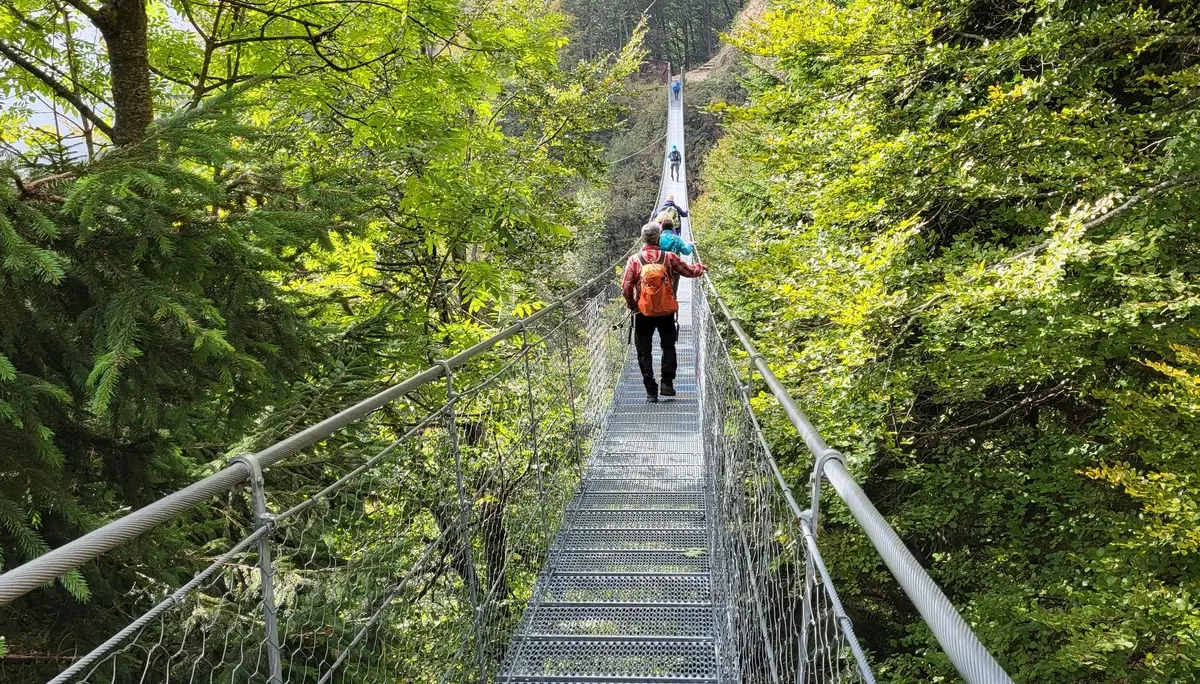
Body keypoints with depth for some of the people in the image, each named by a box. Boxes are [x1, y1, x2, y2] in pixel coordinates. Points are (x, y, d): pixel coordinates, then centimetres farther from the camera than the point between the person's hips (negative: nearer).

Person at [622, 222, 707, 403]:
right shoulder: (668, 257, -6)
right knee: (668, 347, 20)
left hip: (643, 313, -1)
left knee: (644, 352, 9)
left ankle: (651, 391, 7)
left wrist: (632, 305, 8)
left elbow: (626, 288, -10)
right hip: (666, 312, 1)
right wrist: (701, 267, 26)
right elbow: (690, 271, 4)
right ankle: (667, 384, 13)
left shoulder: (634, 260, -8)